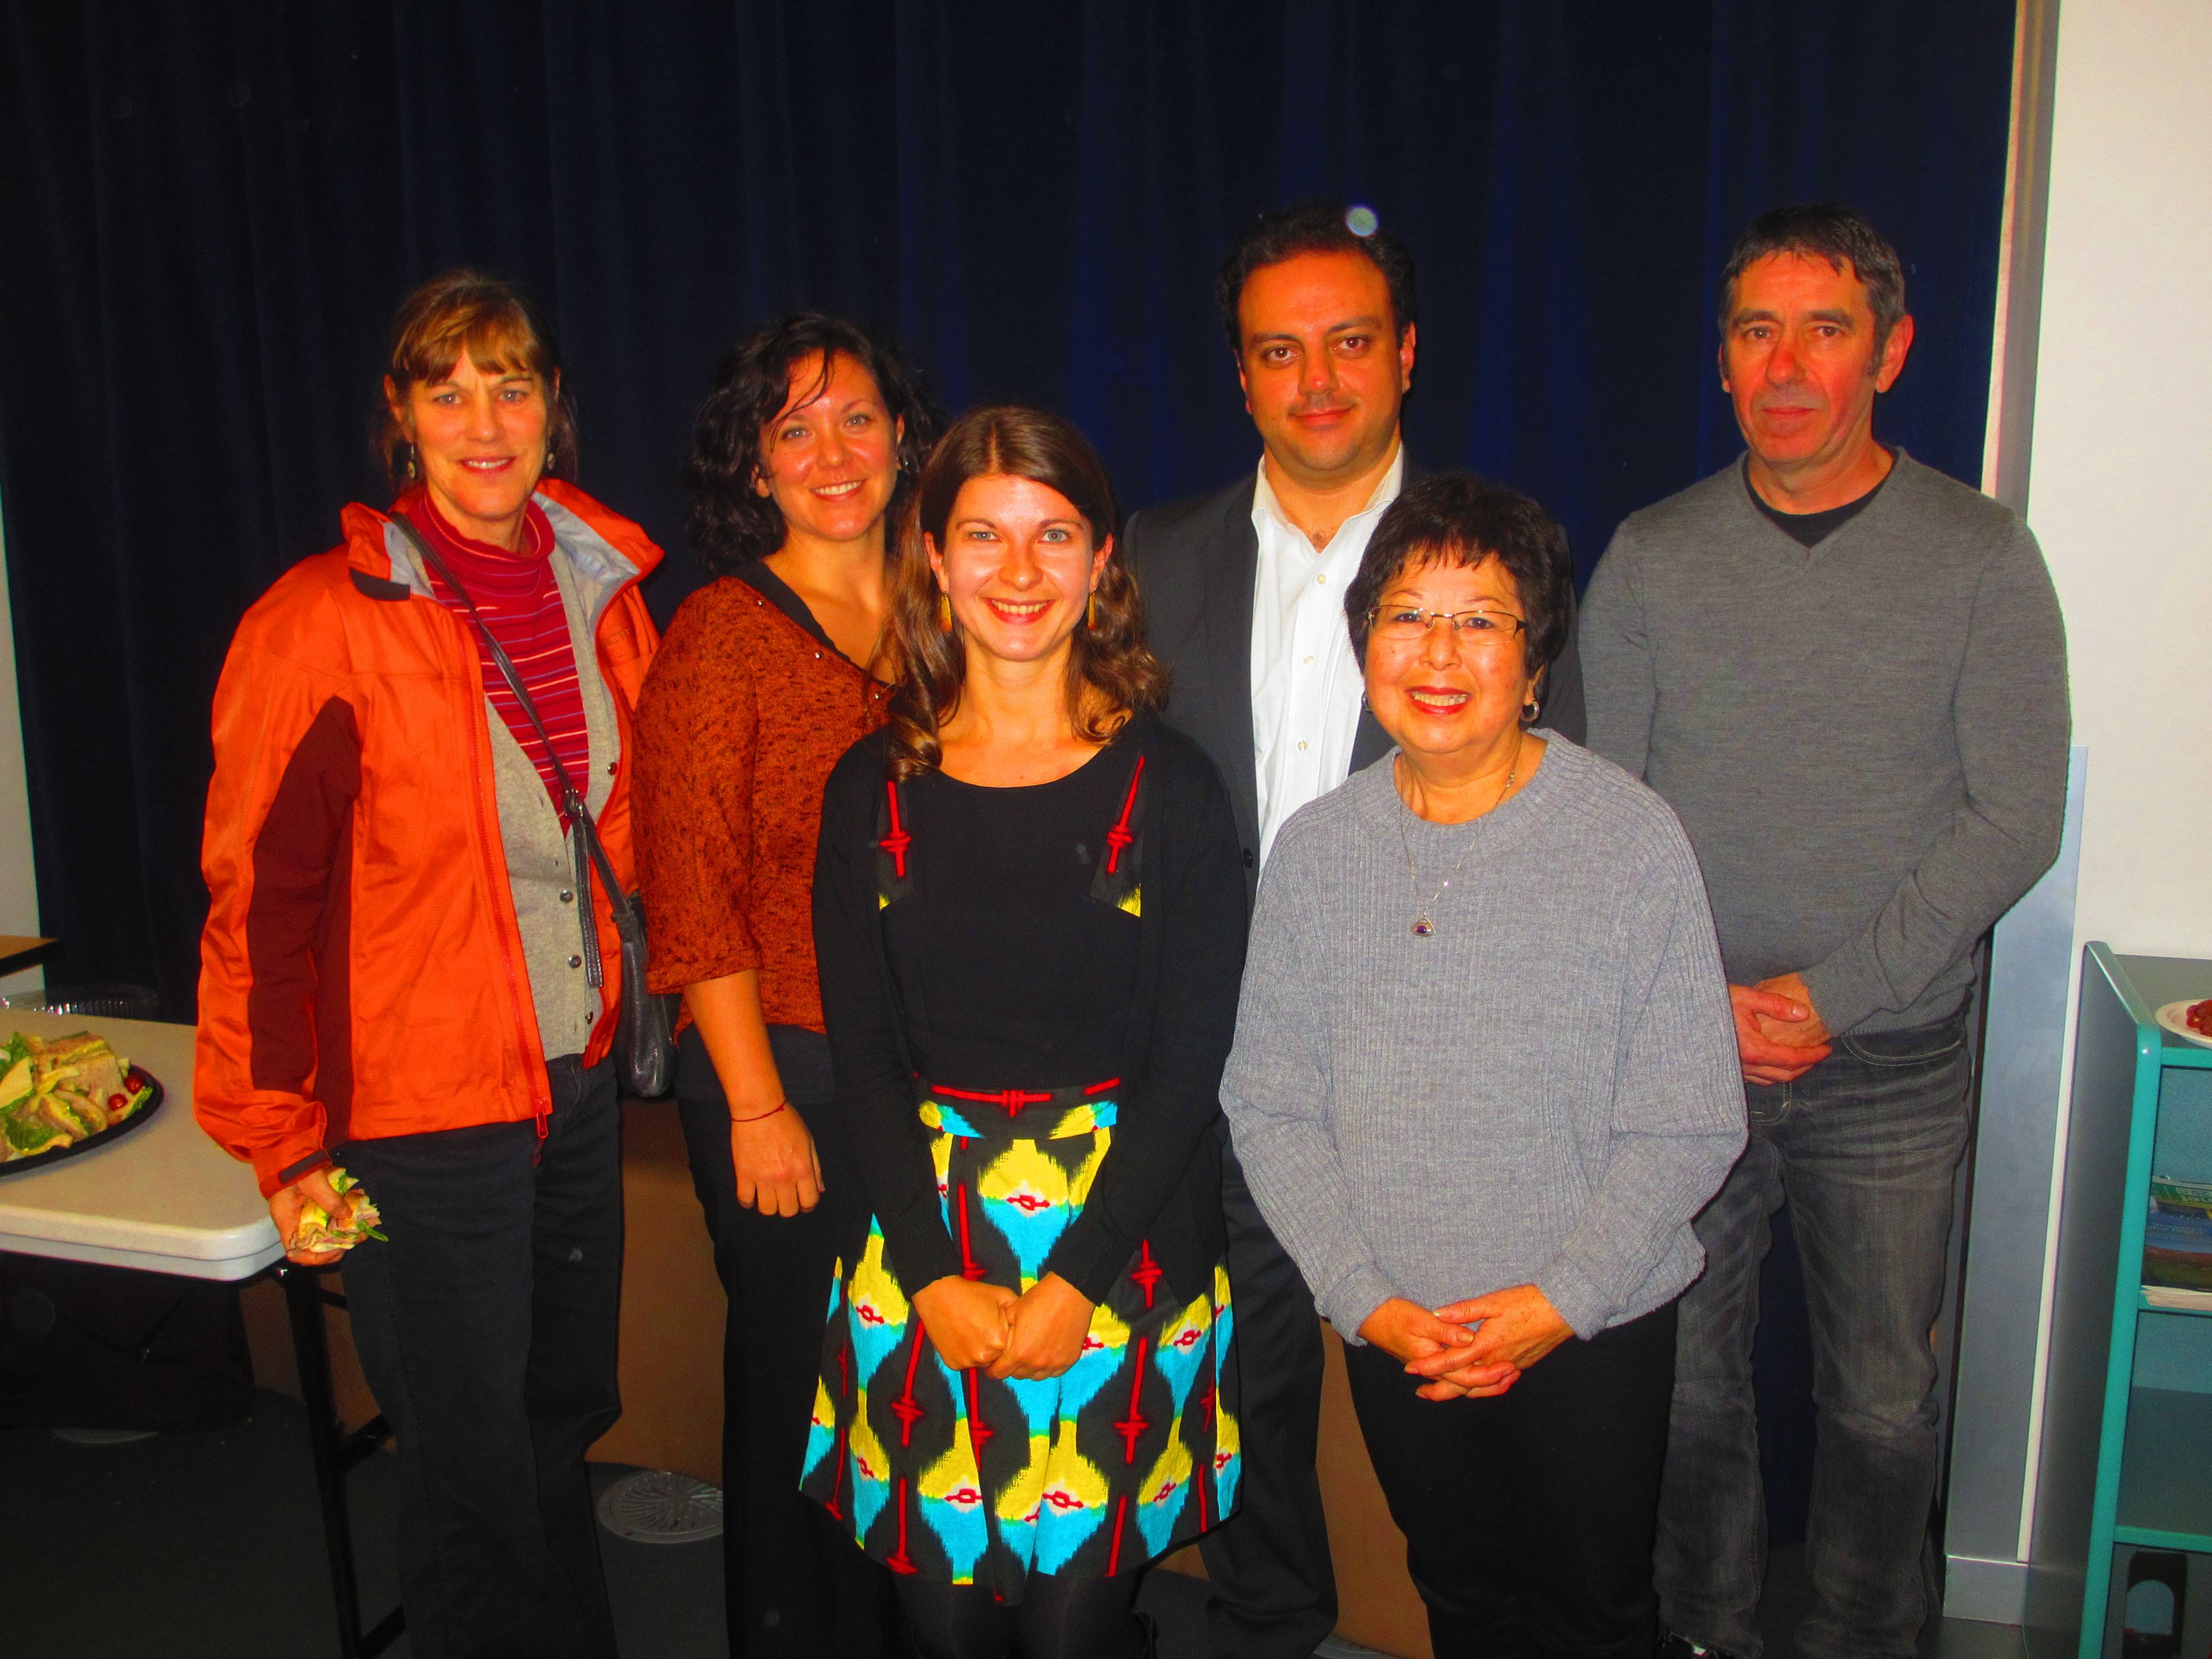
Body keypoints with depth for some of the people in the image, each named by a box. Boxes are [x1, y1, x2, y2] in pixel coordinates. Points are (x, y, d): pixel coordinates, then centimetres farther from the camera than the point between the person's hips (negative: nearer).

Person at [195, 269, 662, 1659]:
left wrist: (620, 1023, 9)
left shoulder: (603, 585, 3)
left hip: (581, 1081, 5)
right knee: (476, 1469, 10)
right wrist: (283, 1140, -9)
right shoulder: (323, 619, -13)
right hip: (423, 1110, -5)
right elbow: (258, 901, -10)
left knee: (565, 1417, 22)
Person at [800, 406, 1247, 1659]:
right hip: (921, 1248, 2)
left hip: (1120, 1252, -2)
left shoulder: (1169, 786, -3)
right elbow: (864, 1059, 2)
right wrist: (934, 1278, -8)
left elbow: (1188, 1066, -5)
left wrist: (1073, 1284, -12)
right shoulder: (875, 790, 3)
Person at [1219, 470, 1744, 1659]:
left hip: (1598, 1328, -2)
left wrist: (1563, 1299, -16)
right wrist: (1364, 1297, -10)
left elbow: (1689, 1123, -11)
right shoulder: (1317, 849, -5)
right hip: (1393, 1332, 3)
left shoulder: (1631, 835, -13)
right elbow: (1269, 1106, -2)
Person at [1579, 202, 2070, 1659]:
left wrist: (1832, 995, -13)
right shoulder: (1651, 555, 3)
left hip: (1896, 1060, -1)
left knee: (1885, 1399, 10)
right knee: (1686, 1376, 11)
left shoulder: (1982, 557, -1)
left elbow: (2017, 819, -6)